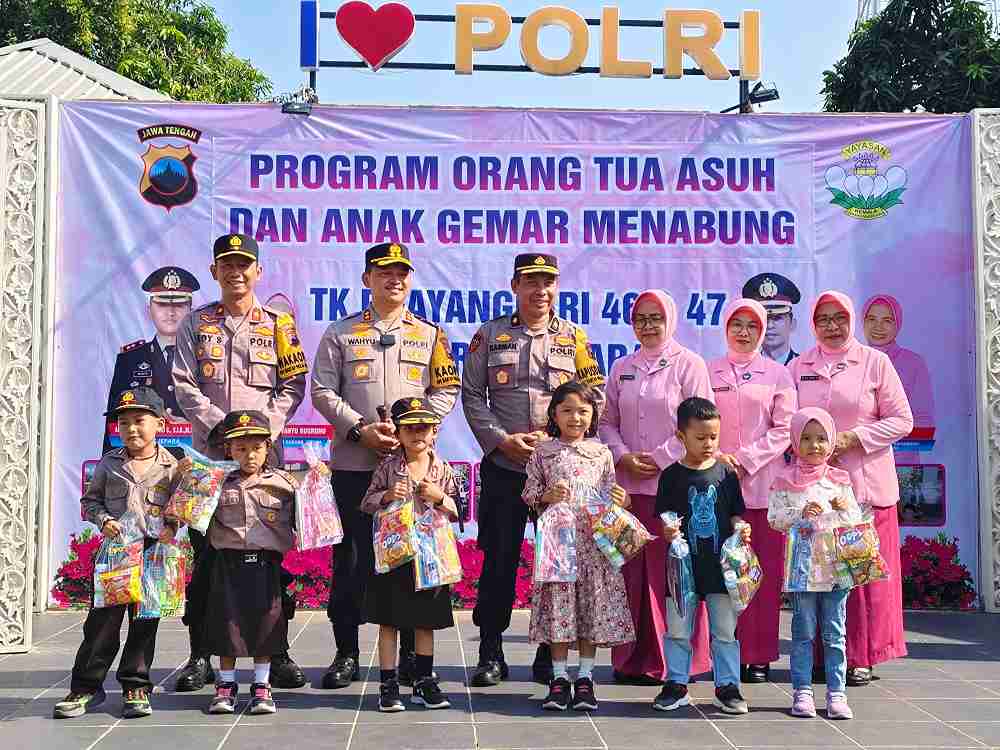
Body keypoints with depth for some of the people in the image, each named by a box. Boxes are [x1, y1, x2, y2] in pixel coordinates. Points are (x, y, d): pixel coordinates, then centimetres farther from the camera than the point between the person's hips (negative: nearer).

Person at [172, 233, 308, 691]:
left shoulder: (278, 324, 10)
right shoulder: (197, 323, 10)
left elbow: (293, 384, 5)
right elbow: (184, 384, 2)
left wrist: (267, 425, -10)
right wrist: (220, 425, -11)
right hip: (209, 452, 1)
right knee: (205, 553, 1)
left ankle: (278, 653, 6)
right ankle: (200, 655, 9)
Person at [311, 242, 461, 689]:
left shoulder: (431, 335, 11)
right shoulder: (341, 333, 10)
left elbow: (446, 392, 5)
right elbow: (323, 391, 3)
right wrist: (360, 430, -11)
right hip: (353, 463, 0)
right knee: (351, 556, 2)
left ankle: (412, 653, 12)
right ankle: (346, 653, 12)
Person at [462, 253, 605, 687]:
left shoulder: (574, 338, 8)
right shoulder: (490, 335, 7)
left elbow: (595, 397, 5)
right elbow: (472, 396, 5)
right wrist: (501, 439, -8)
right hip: (503, 468, 0)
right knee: (499, 559, 3)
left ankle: (550, 655, 15)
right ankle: (491, 655, 14)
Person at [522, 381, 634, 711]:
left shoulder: (601, 453, 8)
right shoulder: (543, 453, 5)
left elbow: (609, 496, 11)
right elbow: (528, 495, 7)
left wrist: (620, 500, -10)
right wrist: (548, 495, -12)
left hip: (594, 540, 1)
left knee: (592, 608, 2)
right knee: (558, 609, 0)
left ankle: (585, 678, 12)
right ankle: (559, 678, 10)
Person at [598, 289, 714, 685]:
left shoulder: (688, 364, 0)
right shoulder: (622, 368, 14)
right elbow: (607, 421, 14)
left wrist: (659, 459, -11)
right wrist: (623, 457, -4)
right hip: (629, 484, 4)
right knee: (632, 570, 6)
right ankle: (633, 658, 14)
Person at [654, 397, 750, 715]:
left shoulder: (726, 474, 4)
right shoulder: (672, 476, 0)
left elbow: (735, 515, 9)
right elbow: (664, 517, 1)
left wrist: (741, 529, -11)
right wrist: (667, 530, -19)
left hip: (720, 563, 1)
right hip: (683, 563, -1)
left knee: (725, 630, 7)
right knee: (677, 630, 7)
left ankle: (727, 686, 17)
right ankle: (676, 684, 19)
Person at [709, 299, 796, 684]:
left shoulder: (777, 374, 9)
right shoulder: (709, 372, 11)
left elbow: (784, 429, 1)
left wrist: (744, 458, -8)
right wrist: (716, 457, -9)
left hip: (763, 483, 0)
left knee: (765, 571, -1)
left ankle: (758, 656, 6)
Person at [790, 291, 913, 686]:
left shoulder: (875, 362, 3)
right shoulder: (799, 367, 10)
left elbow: (902, 420, 0)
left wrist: (852, 438, -11)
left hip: (865, 484, -2)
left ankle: (861, 658, 10)